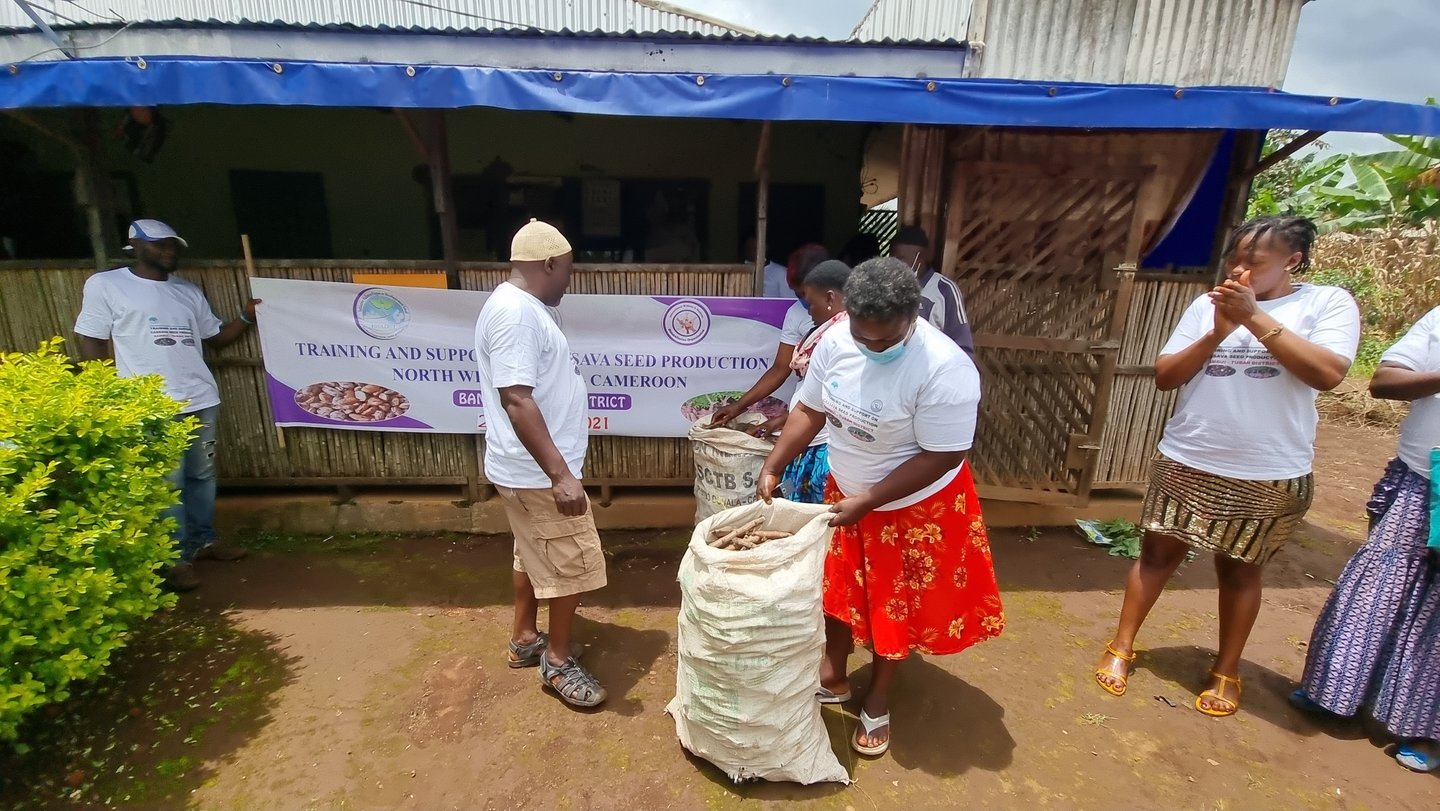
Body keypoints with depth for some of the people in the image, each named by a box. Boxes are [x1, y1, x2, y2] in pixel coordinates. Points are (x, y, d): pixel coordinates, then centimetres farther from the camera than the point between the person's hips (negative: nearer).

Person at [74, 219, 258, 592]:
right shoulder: (105, 285, 0)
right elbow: (92, 345, -2)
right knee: (167, 483, 0)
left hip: (201, 399, 5)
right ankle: (176, 559, 10)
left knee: (202, 475, 13)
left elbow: (216, 336, 17)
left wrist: (248, 316, 1)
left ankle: (203, 541, 27)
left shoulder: (189, 291, 14)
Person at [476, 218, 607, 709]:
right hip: (538, 473, -11)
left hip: (530, 469, 11)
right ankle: (558, 661, 18)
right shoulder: (515, 313, -23)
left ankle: (525, 640, 38)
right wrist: (560, 474, -30)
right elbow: (516, 399, -29)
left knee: (534, 556, 22)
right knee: (573, 564, 2)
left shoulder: (524, 307, 11)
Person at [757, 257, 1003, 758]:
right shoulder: (836, 341, -14)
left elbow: (941, 457, -25)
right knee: (840, 588, 19)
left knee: (896, 605, 13)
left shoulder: (945, 370, -31)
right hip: (845, 492, 5)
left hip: (917, 506, -5)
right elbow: (809, 410, -2)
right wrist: (773, 466, -10)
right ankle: (833, 679, 42)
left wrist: (867, 501, -25)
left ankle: (877, 702, 37)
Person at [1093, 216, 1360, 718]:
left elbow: (1328, 374, -19)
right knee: (1157, 554, 9)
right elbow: (1164, 377, -2)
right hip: (1186, 464, 2)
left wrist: (1255, 316, -20)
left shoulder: (1328, 303, -3)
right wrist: (1218, 333, -15)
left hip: (1270, 476, -1)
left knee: (1240, 571, 13)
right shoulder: (1208, 304, 1)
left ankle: (1226, 672, 31)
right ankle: (1121, 648, 24)